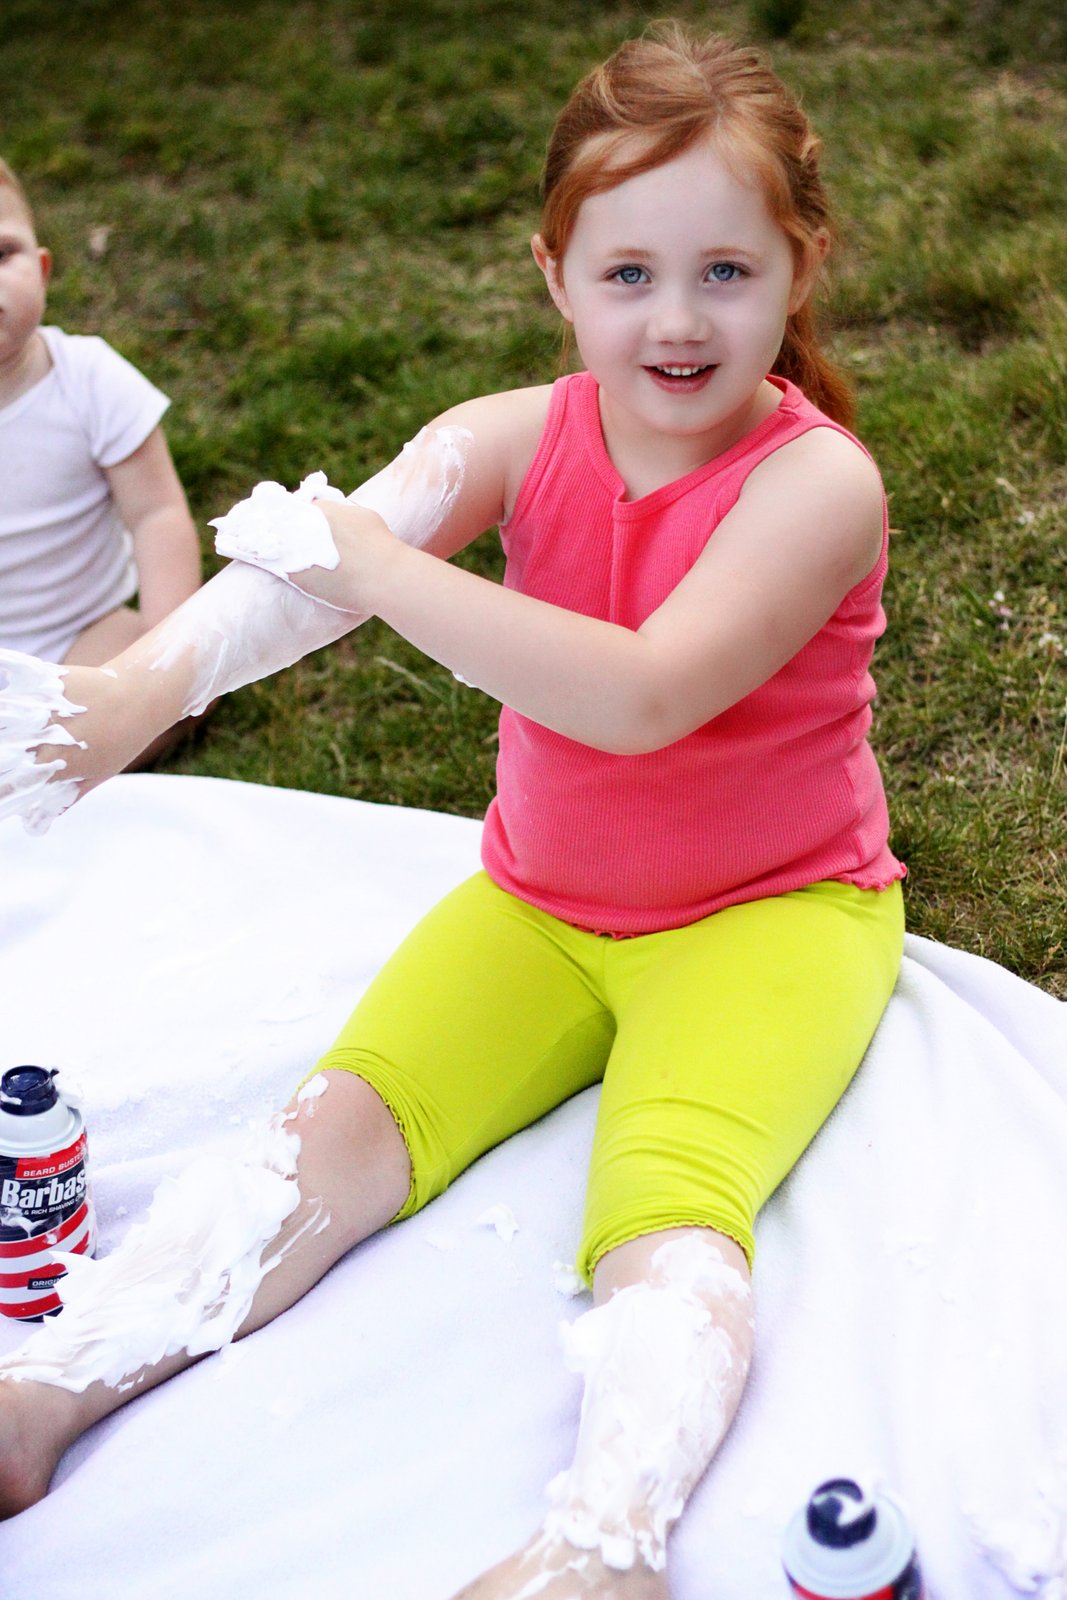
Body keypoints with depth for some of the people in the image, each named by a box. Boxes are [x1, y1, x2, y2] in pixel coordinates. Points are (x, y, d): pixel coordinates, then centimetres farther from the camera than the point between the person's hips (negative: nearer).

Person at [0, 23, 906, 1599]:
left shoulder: (815, 479, -20)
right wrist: (146, 682, -42)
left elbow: (646, 696, -35)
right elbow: (321, 551, -22)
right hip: (539, 900, 4)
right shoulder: (522, 436, -6)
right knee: (340, 1128, -11)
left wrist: (383, 572, -37)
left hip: (773, 912, -4)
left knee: (670, 1201, -29)